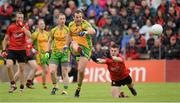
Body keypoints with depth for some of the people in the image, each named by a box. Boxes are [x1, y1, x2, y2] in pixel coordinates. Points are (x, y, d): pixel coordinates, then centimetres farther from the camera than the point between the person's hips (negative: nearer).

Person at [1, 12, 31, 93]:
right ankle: (13, 84, -6)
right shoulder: (11, 27, 2)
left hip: (22, 50, 0)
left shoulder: (25, 27, 1)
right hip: (12, 50, 0)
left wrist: (22, 26, -19)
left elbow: (29, 36, -18)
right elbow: (5, 39, 10)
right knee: (8, 66, -20)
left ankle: (22, 88, 14)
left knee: (21, 69, 4)